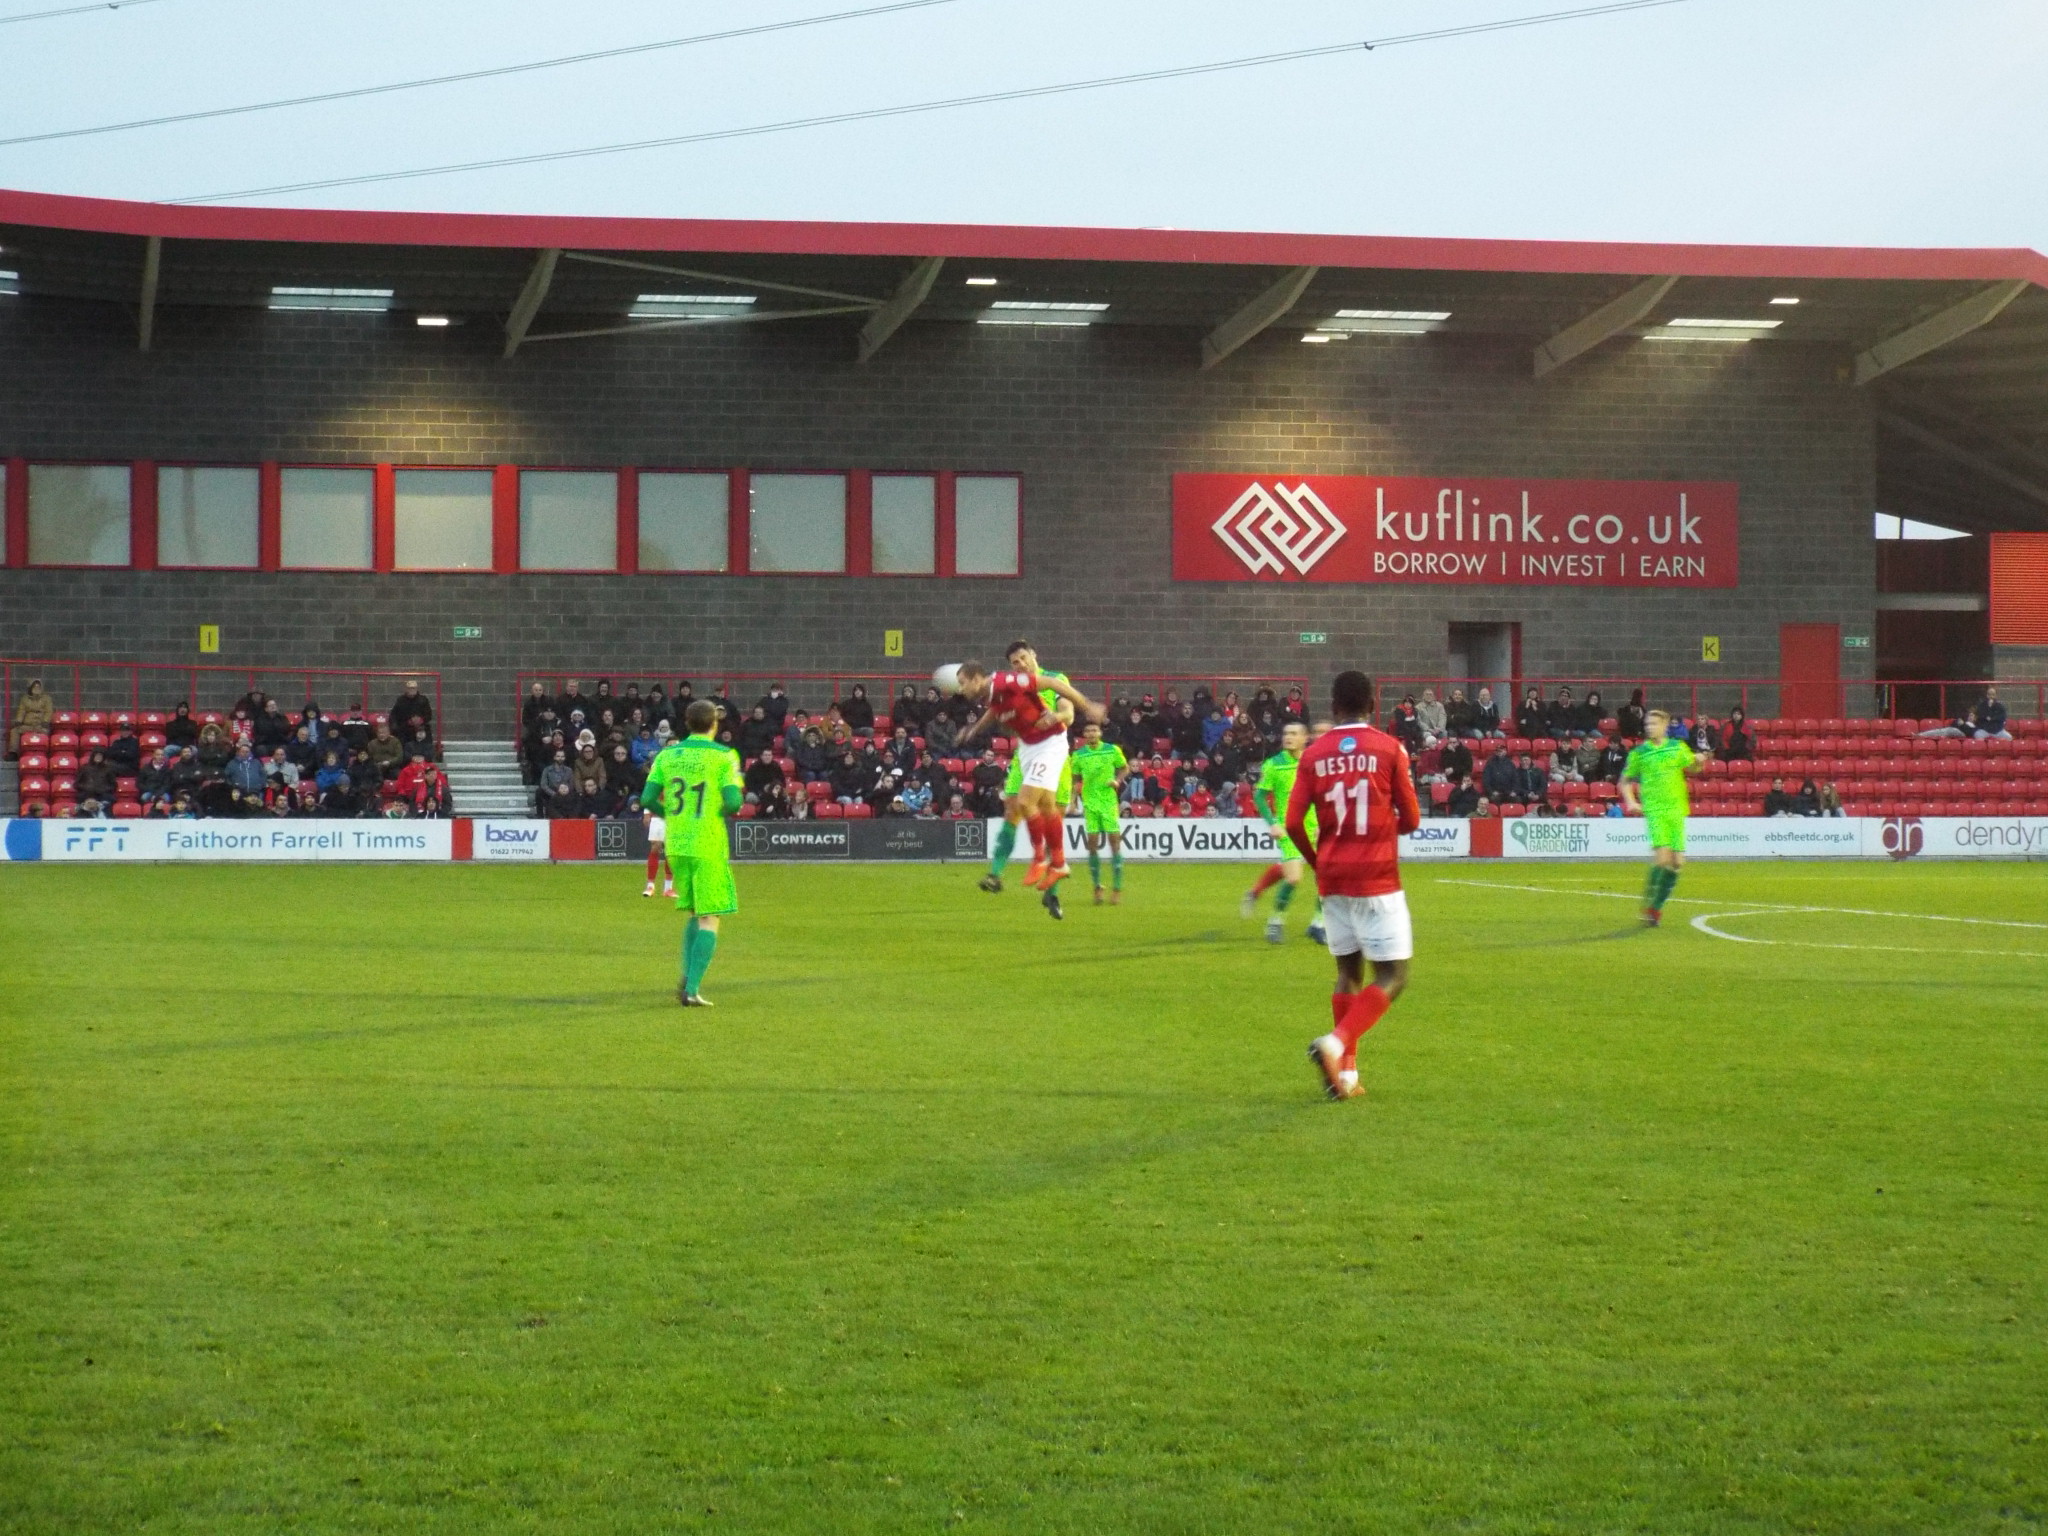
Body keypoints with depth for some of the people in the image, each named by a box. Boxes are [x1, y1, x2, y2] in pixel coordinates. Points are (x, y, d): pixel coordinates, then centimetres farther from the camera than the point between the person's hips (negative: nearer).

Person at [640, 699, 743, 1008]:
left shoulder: (667, 755, 5)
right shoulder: (723, 756, -7)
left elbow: (648, 799, 0)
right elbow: (733, 801, -15)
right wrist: (722, 811, 7)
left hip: (675, 844, 5)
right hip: (708, 845, -5)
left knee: (692, 913, 20)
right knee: (709, 920, -1)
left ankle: (687, 977, 8)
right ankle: (692, 989, -9)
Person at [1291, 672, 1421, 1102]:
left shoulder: (1314, 754, 3)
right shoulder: (1388, 748, -3)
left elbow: (1294, 823, -2)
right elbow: (1411, 819, 0)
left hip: (1332, 879, 4)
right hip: (1377, 878, -4)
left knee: (1349, 971, 16)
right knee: (1392, 976, 0)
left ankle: (1345, 1072, 13)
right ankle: (1335, 1044, -20)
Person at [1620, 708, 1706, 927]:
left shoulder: (1677, 747, 9)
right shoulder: (1639, 752, 2)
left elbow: (1693, 768, 25)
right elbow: (1625, 781, 11)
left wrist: (1699, 761, 2)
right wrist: (1631, 801, -5)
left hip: (1677, 810, 4)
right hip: (1654, 809, -4)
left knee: (1677, 862, 1)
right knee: (1662, 855, -20)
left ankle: (1657, 906, 14)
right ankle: (1649, 905, -8)